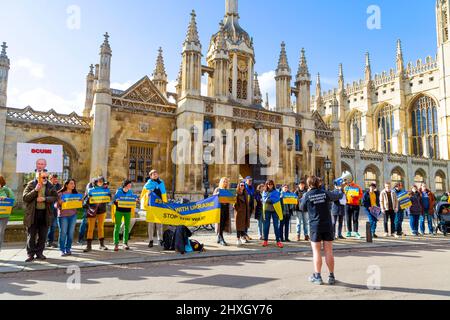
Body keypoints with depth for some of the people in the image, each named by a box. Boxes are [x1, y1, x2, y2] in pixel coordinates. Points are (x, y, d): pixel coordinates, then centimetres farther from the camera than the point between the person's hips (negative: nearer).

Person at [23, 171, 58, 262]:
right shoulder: (31, 185, -2)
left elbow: (55, 197, -1)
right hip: (32, 214, -2)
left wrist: (44, 199, -16)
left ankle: (39, 253, 20)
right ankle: (30, 254, 14)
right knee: (31, 235, 4)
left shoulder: (50, 186, 4)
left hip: (45, 214, 2)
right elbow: (25, 197, -10)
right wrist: (35, 190, -21)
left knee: (43, 236, 8)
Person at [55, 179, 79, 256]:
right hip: (63, 215, -4)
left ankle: (68, 249, 17)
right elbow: (55, 205, -5)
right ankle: (62, 250, 10)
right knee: (63, 233, 0)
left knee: (71, 233, 6)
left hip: (73, 215, 4)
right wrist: (59, 203, -24)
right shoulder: (60, 194, -3)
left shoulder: (75, 193, 11)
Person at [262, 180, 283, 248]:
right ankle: (265, 240, 13)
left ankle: (278, 241, 2)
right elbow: (264, 200, -1)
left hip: (275, 210, -1)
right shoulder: (264, 192, 10)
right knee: (266, 225, 4)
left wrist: (269, 199, -13)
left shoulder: (276, 192, 6)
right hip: (267, 210, 1)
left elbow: (277, 200, -6)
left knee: (276, 225, -1)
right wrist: (272, 200, -13)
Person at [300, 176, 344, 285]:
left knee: (316, 252, 6)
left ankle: (317, 276, 10)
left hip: (315, 226, -2)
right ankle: (331, 276, 15)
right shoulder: (325, 193, 0)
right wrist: (339, 191, 37)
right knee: (329, 251, 8)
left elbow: (302, 208, 7)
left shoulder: (307, 195, -6)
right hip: (327, 225, 2)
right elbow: (339, 196, 15)